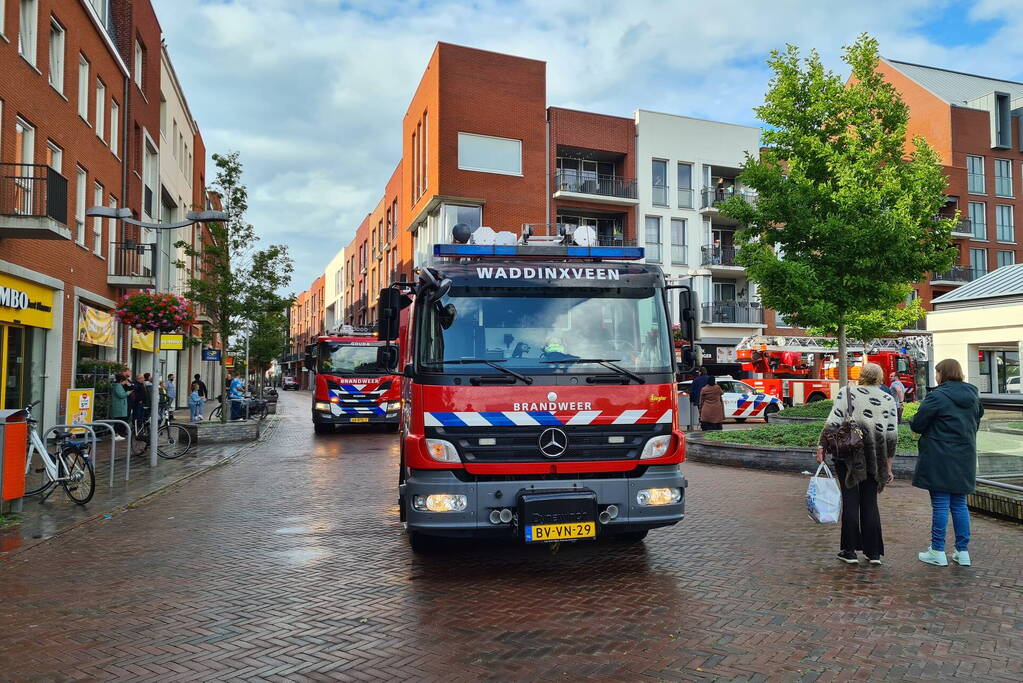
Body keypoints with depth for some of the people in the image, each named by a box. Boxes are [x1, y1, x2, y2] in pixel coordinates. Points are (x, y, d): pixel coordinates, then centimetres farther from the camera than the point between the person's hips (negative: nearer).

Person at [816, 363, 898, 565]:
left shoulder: (847, 392, -1)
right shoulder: (888, 400, 9)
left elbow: (834, 423, -10)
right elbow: (892, 435, 7)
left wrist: (821, 446, -3)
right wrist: (888, 466, 13)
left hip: (848, 453, -3)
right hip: (875, 457, 3)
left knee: (850, 500, 3)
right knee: (870, 502, 11)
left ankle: (850, 551, 8)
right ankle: (873, 553, 13)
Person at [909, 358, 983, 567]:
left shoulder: (937, 396, -15)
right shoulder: (973, 395, 8)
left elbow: (917, 425, -12)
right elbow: (976, 423, 18)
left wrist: (913, 421, 9)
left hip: (939, 458, -6)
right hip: (965, 457, 6)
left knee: (940, 505, -1)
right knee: (959, 504, 13)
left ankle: (937, 552, 5)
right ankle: (963, 552, 17)